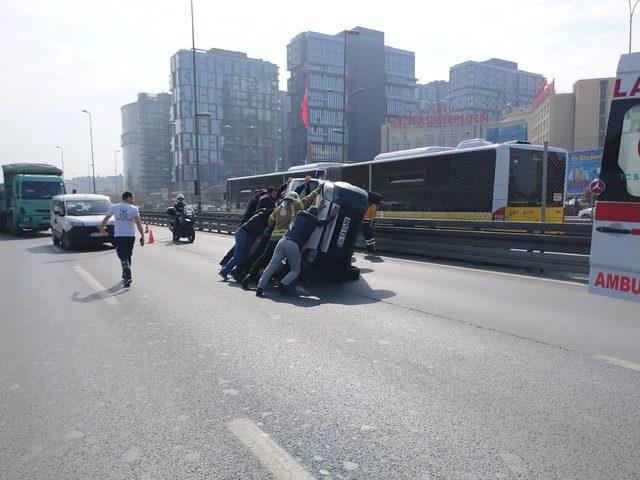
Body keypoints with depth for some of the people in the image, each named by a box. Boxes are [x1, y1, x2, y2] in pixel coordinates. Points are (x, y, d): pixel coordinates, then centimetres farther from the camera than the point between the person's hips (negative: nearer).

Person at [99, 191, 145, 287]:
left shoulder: (114, 207, 1)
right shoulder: (134, 209, -5)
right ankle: (125, 276, 28)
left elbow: (105, 219, 12)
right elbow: (138, 224, -10)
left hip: (118, 236, 0)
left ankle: (128, 277, -21)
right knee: (128, 256, 18)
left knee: (123, 258, -3)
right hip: (130, 236, 0)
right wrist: (142, 236, -7)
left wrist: (102, 227, 31)